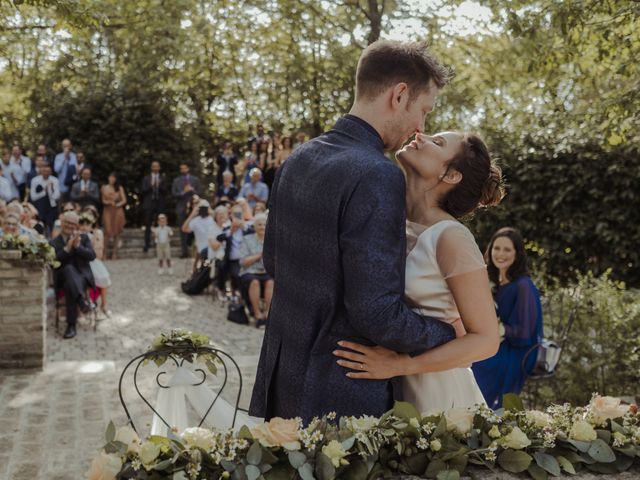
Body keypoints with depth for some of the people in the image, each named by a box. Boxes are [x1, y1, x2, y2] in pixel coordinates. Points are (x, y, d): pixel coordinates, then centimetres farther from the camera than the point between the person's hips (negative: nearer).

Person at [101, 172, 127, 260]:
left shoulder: (119, 188, 7)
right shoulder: (104, 188, 8)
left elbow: (124, 200, 4)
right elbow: (103, 200, 9)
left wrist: (118, 204, -13)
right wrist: (108, 202, -11)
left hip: (117, 211, 0)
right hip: (107, 211, 0)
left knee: (116, 233, 0)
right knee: (108, 232, -10)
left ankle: (114, 253, 6)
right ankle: (105, 253, -6)